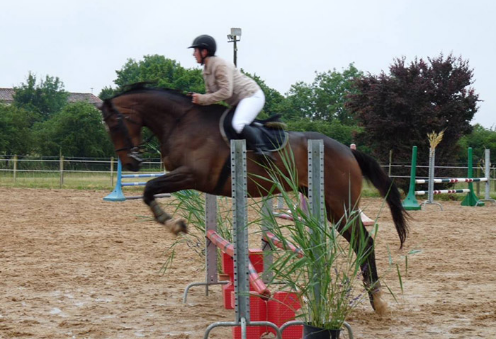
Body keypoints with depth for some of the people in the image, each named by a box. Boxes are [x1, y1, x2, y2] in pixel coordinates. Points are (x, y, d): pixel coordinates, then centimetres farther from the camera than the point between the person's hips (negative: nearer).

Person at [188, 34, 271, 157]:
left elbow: (225, 92, -27)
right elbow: (211, 93, 13)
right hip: (238, 101, 11)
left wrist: (202, 99, -24)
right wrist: (197, 98, -7)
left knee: (238, 125, -32)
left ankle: (262, 150, -28)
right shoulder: (206, 70, 12)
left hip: (251, 95, -11)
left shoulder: (220, 65, -20)